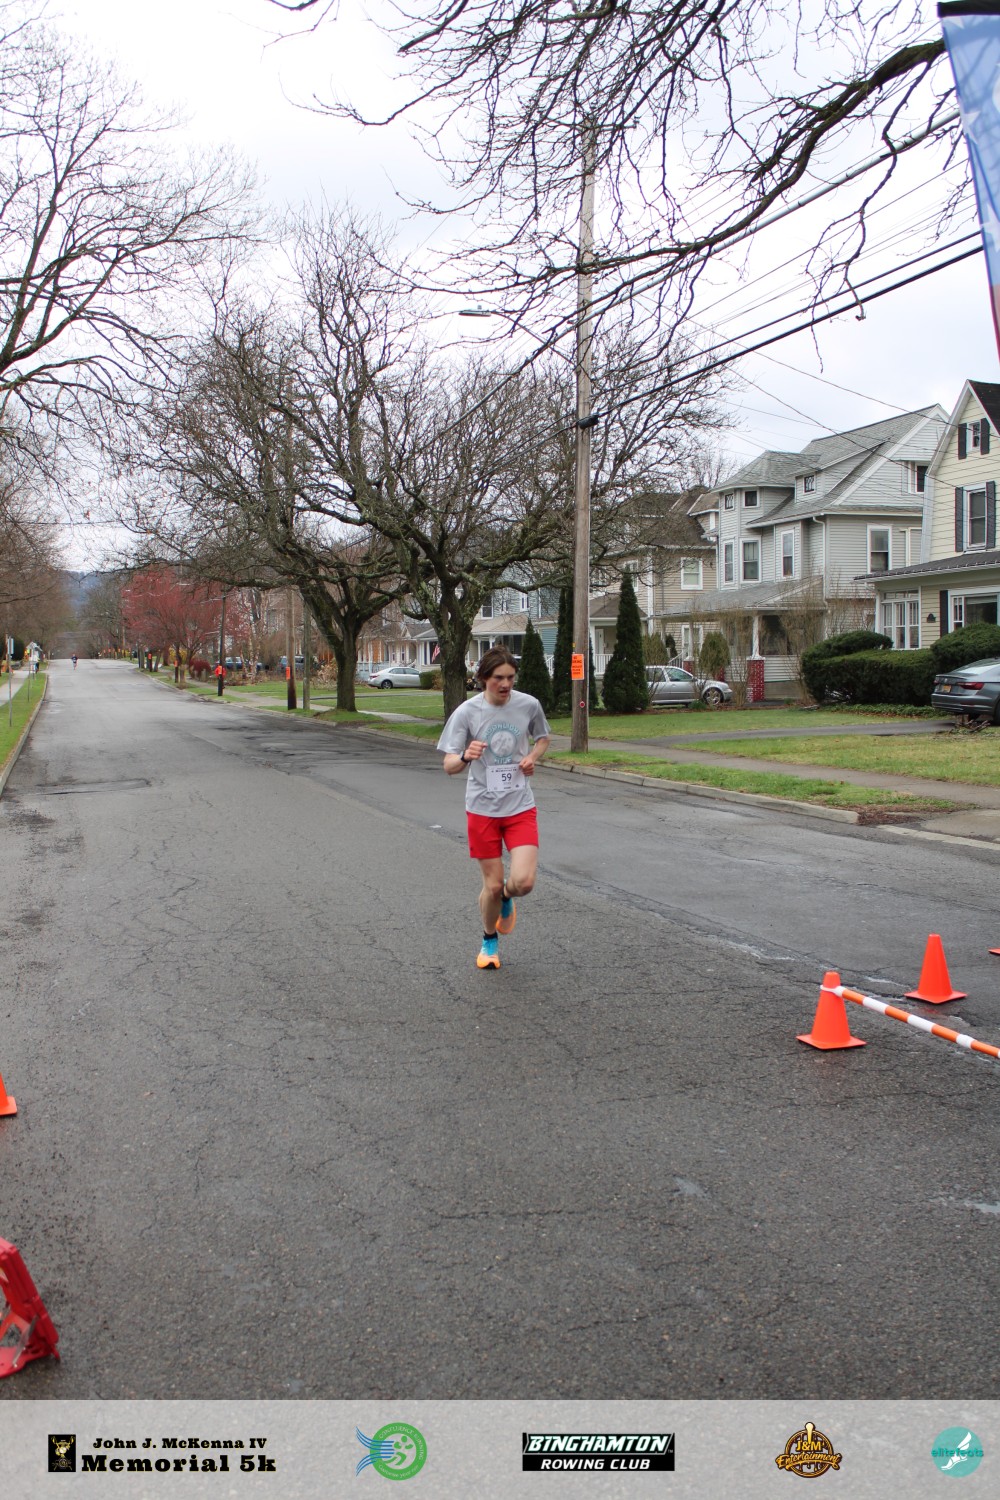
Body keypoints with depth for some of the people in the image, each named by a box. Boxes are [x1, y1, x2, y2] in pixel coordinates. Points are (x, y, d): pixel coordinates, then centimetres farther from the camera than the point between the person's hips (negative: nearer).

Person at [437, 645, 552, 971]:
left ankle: (506, 899, 25)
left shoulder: (529, 705, -3)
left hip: (521, 806, 1)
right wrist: (466, 756, -34)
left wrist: (533, 756, -3)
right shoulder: (467, 712, -10)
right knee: (492, 884, 4)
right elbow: (450, 767, -11)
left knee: (523, 881, -13)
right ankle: (489, 941, 33)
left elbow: (543, 737, 18)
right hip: (482, 808, -1)